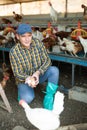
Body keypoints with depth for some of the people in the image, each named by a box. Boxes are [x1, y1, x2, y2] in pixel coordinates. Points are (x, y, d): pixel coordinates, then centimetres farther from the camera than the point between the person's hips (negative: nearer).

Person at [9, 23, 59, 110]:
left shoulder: (38, 43, -13)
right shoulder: (14, 51, -20)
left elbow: (47, 61, -12)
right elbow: (17, 73, -16)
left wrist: (38, 72, -30)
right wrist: (28, 78, -38)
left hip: (39, 75, 3)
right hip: (24, 79, -3)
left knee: (54, 70, -25)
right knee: (27, 98, -29)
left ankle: (48, 98, -13)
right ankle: (22, 93, 10)